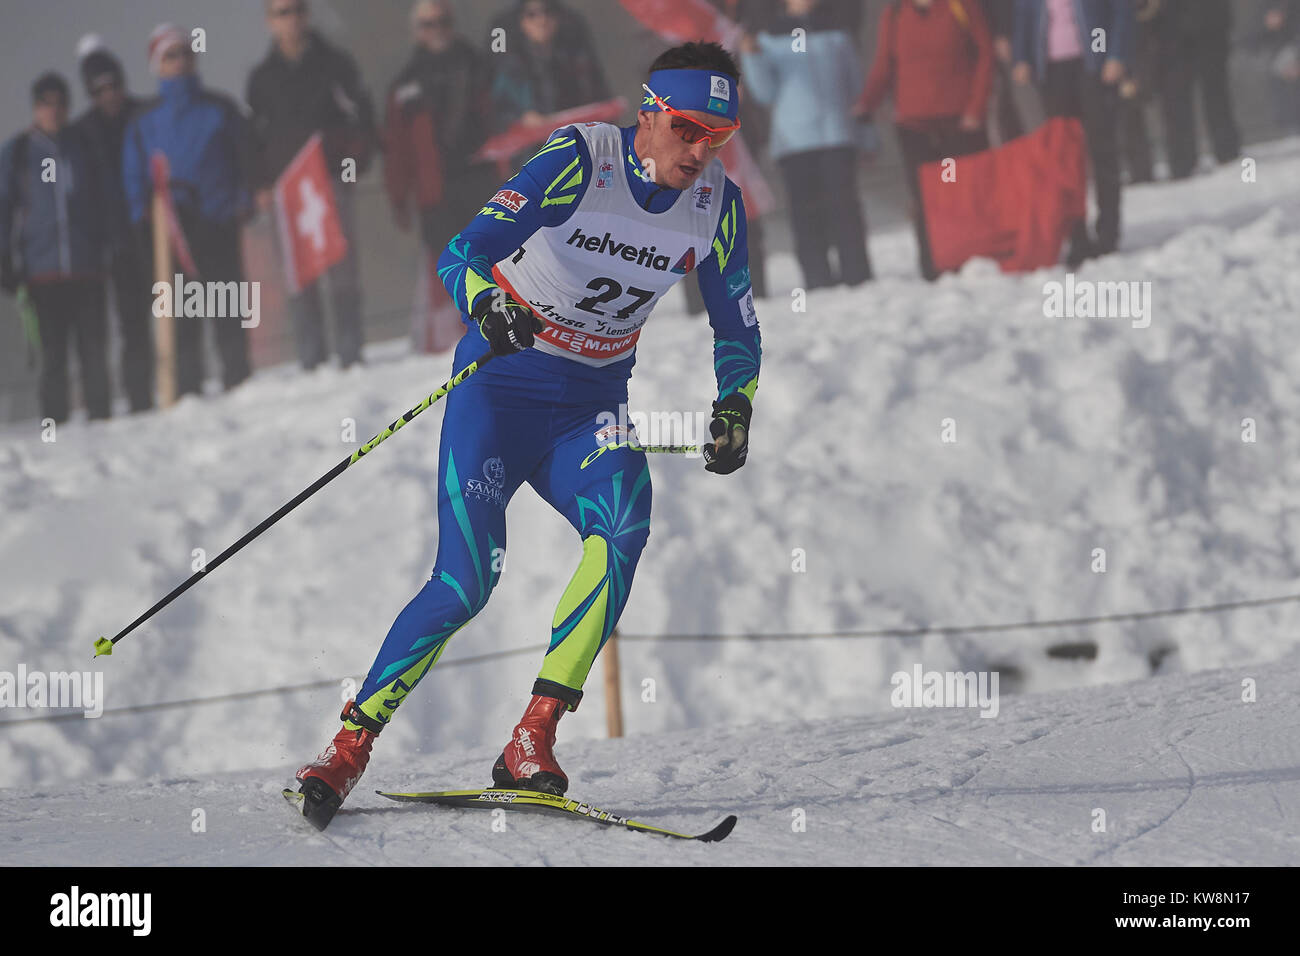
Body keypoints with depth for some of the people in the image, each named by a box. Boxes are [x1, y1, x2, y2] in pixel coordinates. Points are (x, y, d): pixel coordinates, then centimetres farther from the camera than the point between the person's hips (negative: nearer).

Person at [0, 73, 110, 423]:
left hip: (87, 266, 1)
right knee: (52, 353, -3)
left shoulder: (84, 146, 10)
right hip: (43, 270, -1)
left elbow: (103, 200, 17)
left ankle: (100, 416, 3)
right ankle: (55, 419, 0)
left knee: (93, 347, -3)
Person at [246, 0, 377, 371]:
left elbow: (362, 115, 6)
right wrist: (261, 184, 1)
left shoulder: (333, 63, 8)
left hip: (332, 177, -1)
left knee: (341, 266, -5)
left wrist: (354, 158, -10)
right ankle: (311, 357, -3)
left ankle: (350, 350, -3)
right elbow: (254, 134, 13)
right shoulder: (262, 77, 12)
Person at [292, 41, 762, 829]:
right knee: (465, 584, -15)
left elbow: (738, 329, 13)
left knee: (623, 527, -28)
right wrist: (486, 304, -46)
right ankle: (347, 750, 0)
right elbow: (463, 254, -25)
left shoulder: (717, 204, -3)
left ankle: (533, 741, -26)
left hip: (588, 410, 3)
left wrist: (734, 409, -2)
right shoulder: (578, 160, -17)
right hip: (500, 387, -3)